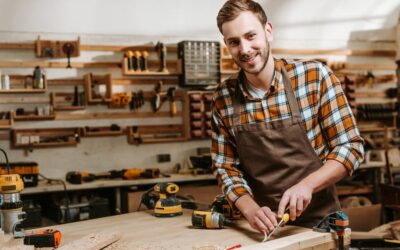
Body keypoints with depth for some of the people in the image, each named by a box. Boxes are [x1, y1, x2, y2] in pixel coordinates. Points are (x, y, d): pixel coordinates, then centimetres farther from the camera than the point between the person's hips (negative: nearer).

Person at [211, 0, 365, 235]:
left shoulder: (315, 76, -6)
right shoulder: (223, 98, 0)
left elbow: (351, 147, -4)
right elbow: (225, 167, 5)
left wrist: (307, 184, -18)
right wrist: (250, 209, -12)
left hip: (319, 222, -2)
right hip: (263, 227, 2)